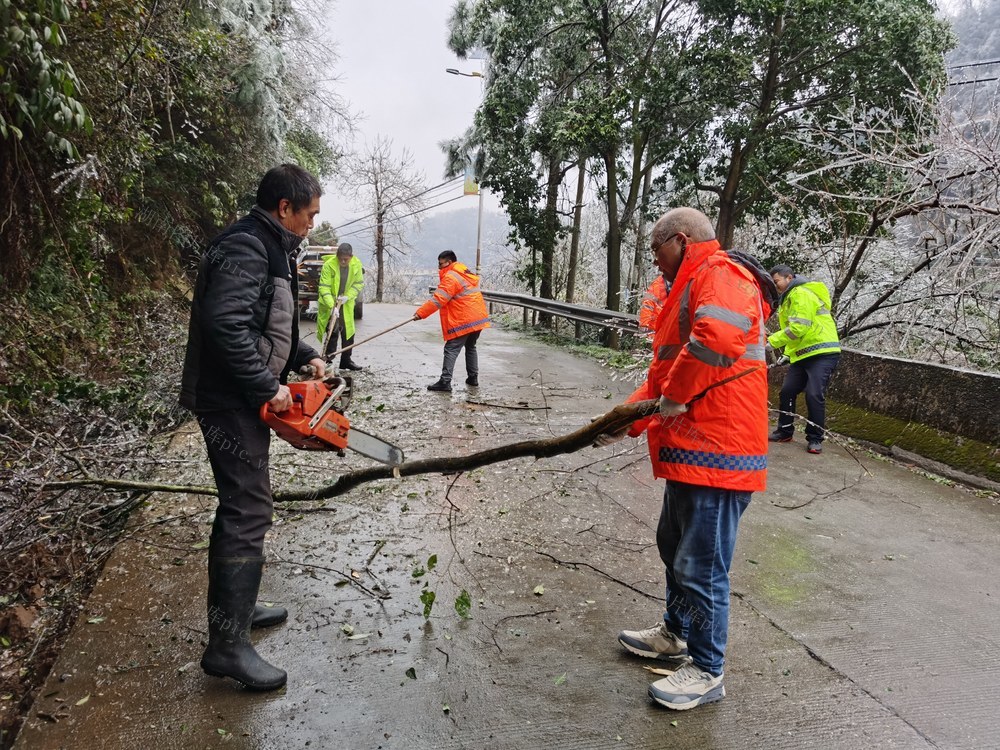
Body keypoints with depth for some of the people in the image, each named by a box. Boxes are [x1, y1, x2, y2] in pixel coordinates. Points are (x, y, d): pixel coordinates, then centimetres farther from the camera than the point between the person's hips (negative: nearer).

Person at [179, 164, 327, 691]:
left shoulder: (271, 249, 16)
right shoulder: (245, 248, -18)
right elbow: (227, 326, -30)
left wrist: (305, 356, 12)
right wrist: (268, 387, -24)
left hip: (244, 401, 11)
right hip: (231, 404, -11)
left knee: (241, 505, 18)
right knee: (249, 513, -9)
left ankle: (234, 607, 32)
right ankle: (228, 644, -2)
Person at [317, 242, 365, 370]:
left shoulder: (356, 264, -9)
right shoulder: (328, 265, -21)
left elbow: (359, 283, -1)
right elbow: (324, 287, -23)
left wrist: (347, 297, -16)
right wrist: (332, 305, -34)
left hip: (347, 304, 5)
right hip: (329, 304, -4)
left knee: (349, 332, 10)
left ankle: (346, 360, 22)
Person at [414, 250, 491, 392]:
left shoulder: (450, 277, -13)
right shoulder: (466, 273, 17)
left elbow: (438, 300, -20)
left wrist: (420, 313, -18)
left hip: (463, 321, -9)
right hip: (478, 317, 9)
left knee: (451, 350, -8)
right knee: (471, 347, 22)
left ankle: (445, 381, -12)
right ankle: (473, 377, 25)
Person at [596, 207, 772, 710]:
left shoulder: (719, 276, -13)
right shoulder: (689, 288, 22)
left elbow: (717, 337, -36)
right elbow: (664, 372, 24)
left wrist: (676, 396, -24)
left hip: (716, 452, -11)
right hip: (689, 450, 11)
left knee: (701, 565, -1)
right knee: (675, 547, 24)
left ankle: (707, 671, 16)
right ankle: (675, 633, 42)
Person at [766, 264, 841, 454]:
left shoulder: (801, 294, -13)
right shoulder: (789, 298, 19)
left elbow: (798, 327, -22)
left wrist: (772, 341, -19)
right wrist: (788, 353, 13)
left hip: (822, 353, -10)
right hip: (801, 355, 10)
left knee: (814, 395, -13)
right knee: (787, 392, 5)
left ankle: (815, 439, -3)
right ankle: (784, 431, 17)